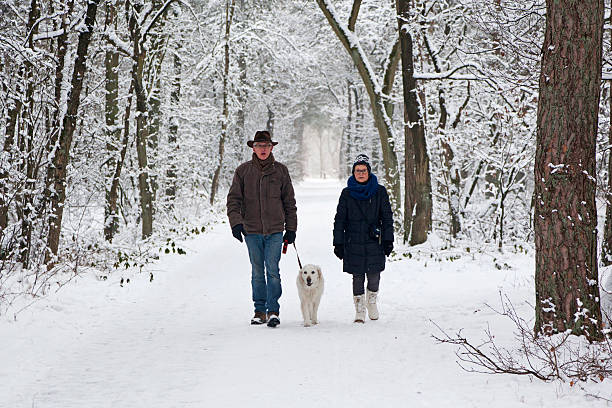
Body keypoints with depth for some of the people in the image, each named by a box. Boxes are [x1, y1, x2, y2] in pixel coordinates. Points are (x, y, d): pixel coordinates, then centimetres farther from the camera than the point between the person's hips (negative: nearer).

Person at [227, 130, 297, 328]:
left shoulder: (280, 170, 6)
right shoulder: (243, 171, 5)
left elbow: (289, 202, 11)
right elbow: (233, 199, 4)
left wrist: (291, 228, 8)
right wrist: (236, 222, -10)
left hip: (274, 230, -1)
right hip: (252, 230, 1)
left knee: (272, 270, -9)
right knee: (257, 272, 6)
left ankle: (273, 311, -6)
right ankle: (260, 311, 13)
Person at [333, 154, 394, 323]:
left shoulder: (379, 192, 3)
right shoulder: (347, 193, 4)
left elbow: (387, 217, 5)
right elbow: (339, 219, 6)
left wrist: (388, 240, -1)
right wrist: (338, 243, 2)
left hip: (374, 241, 0)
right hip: (353, 243, 0)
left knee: (374, 275, -2)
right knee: (357, 277, 0)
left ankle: (372, 301, 27)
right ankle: (359, 310, 11)